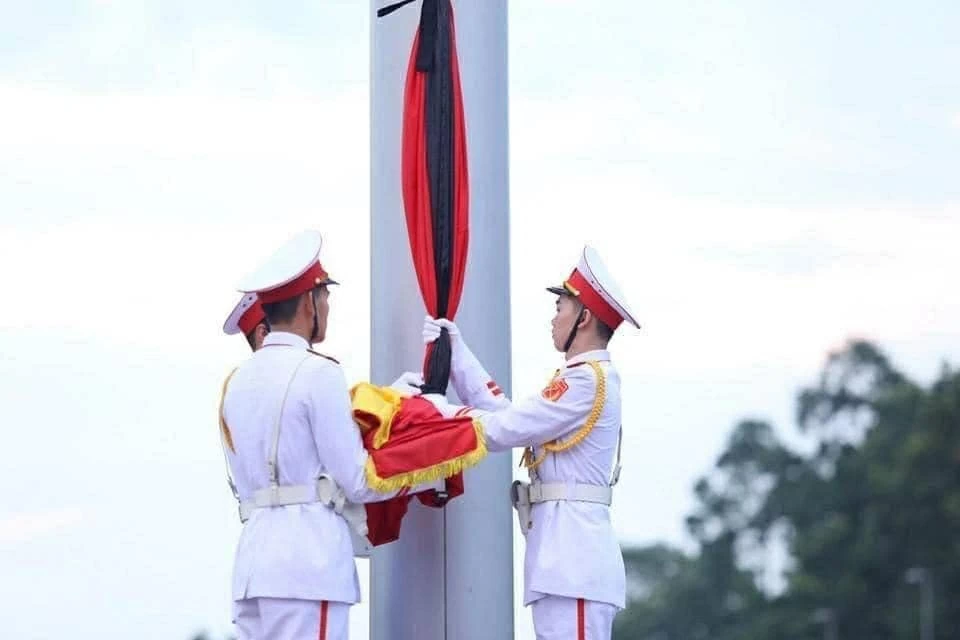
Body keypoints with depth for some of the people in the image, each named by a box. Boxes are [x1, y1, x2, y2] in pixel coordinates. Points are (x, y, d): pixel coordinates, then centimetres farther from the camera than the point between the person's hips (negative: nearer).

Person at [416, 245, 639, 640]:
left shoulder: (588, 380, -11)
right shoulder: (580, 378, 22)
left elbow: (502, 429, -13)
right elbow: (500, 410, 18)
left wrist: (436, 407, 0)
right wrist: (455, 351, 20)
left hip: (571, 552, -10)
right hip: (565, 551, 10)